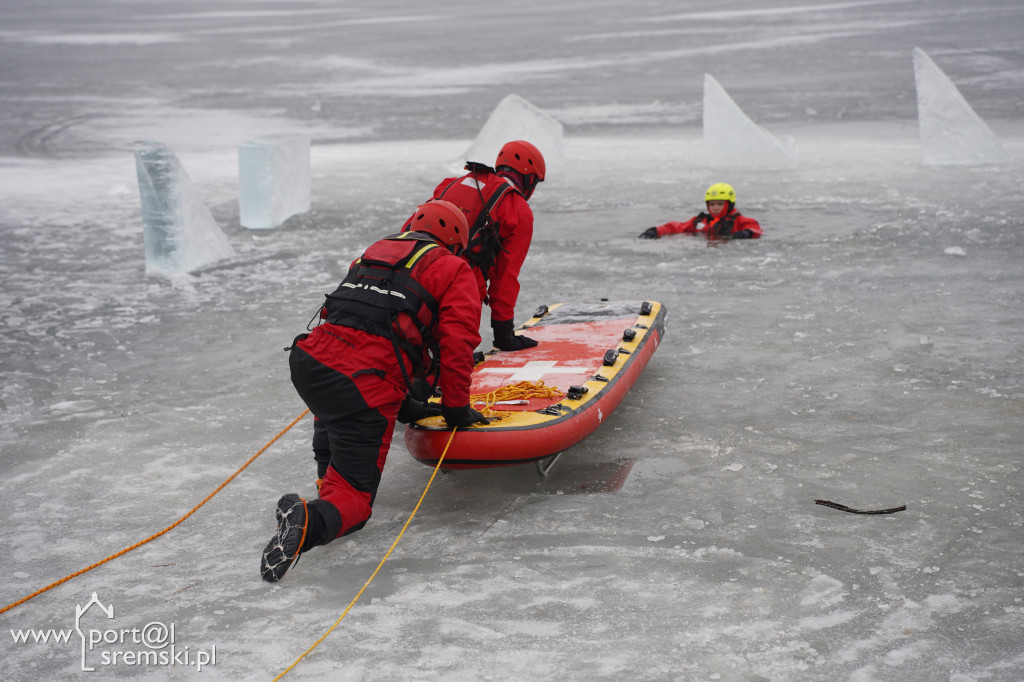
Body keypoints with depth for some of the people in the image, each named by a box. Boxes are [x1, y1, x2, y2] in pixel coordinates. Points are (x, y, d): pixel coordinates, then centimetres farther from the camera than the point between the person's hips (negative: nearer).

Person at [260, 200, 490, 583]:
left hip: (309, 361, 6)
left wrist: (403, 405, 32)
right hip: (367, 389, -6)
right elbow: (457, 345, 2)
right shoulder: (454, 271, 12)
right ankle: (313, 521, -26)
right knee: (354, 498, 3)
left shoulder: (372, 254, 29)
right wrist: (456, 409, 14)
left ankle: (329, 477, 32)